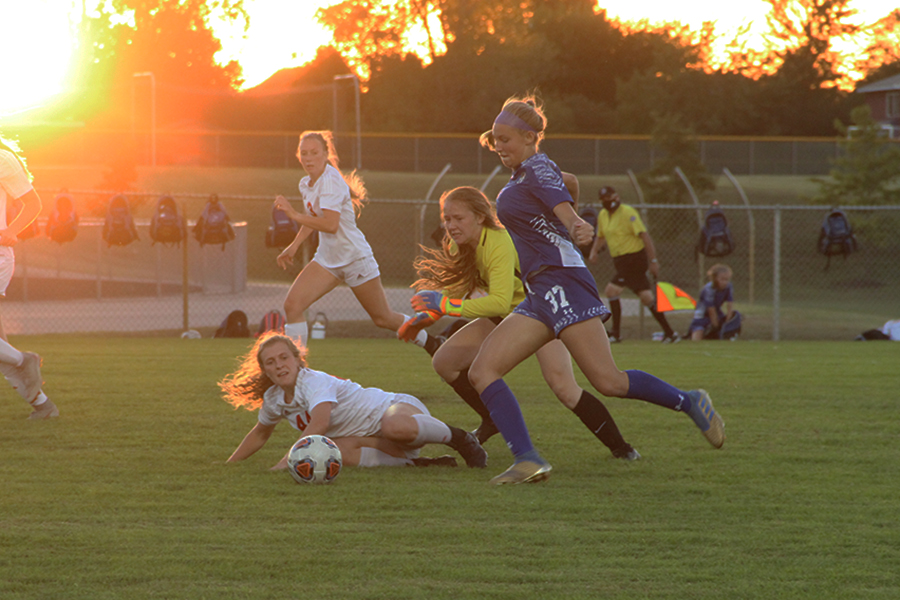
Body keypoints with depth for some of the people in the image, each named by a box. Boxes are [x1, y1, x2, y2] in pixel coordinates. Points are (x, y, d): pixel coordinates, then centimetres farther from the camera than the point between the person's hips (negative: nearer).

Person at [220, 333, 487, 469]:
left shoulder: (315, 382, -21)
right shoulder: (273, 400, 5)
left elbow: (319, 423, -39)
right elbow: (259, 434, 26)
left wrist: (285, 462, -45)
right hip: (372, 439, 6)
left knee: (395, 427, -46)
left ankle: (456, 437, -17)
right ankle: (411, 462, -20)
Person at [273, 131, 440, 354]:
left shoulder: (330, 181, -23)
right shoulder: (305, 184, 3)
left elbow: (330, 225, -36)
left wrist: (293, 214, -36)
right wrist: (294, 246, 14)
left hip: (355, 258, -7)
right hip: (327, 259, 7)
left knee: (383, 319, 7)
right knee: (292, 304, -13)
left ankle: (430, 343, 31)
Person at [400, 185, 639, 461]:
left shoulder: (500, 244, -34)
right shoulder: (459, 247, -9)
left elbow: (500, 302, -45)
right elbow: (456, 289, 6)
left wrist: (446, 304, -48)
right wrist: (426, 316, -9)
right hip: (505, 318, 8)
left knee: (563, 387, -25)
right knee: (444, 361, -4)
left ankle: (620, 447, -12)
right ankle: (494, 420, 15)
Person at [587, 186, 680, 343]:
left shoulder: (628, 213, -14)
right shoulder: (602, 215, 11)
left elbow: (645, 236, -16)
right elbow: (600, 236, 27)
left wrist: (653, 260, -19)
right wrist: (594, 251, 8)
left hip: (634, 258, -8)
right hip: (621, 261, 8)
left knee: (612, 290, -14)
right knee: (647, 297, 9)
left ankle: (616, 333, -6)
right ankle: (670, 333, 13)